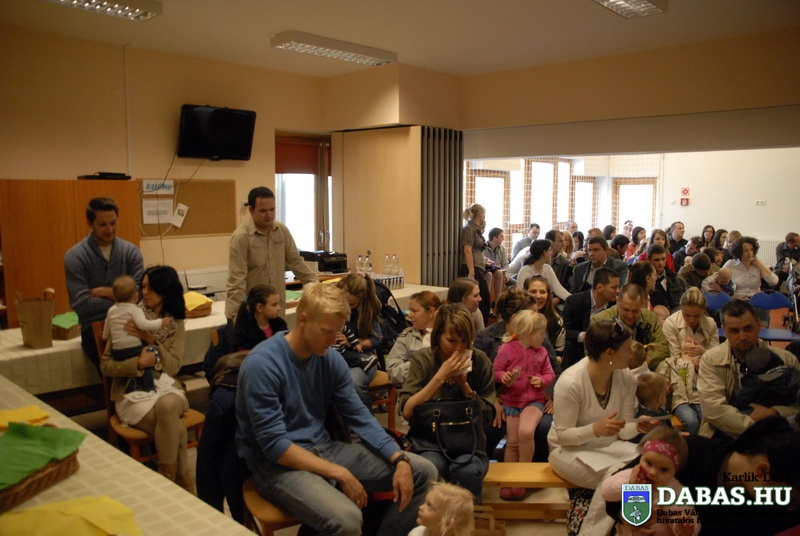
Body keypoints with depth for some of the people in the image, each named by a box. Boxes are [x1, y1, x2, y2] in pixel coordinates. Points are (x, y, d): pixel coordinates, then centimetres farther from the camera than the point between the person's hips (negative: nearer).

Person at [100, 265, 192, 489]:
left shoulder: (175, 324, 7)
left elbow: (174, 366, -1)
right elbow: (106, 365, -2)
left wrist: (152, 341, -14)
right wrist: (138, 363, -19)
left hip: (165, 386, 2)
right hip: (133, 391, -1)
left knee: (167, 406, -36)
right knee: (174, 427, -30)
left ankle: (167, 480, -22)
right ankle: (183, 479, -10)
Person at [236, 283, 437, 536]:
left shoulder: (330, 358, 0)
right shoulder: (262, 364, -20)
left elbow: (359, 416, 3)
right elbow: (274, 445, -22)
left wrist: (400, 460, -11)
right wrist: (339, 474, -22)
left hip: (324, 448, 7)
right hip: (277, 463, -7)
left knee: (423, 471, 0)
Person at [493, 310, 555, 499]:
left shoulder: (541, 352, 5)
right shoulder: (506, 350, -8)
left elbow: (550, 373, 11)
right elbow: (496, 370, -4)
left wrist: (542, 380, -10)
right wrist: (504, 377, -25)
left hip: (534, 401, 1)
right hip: (512, 401, -1)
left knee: (525, 432, -26)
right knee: (513, 442, 0)